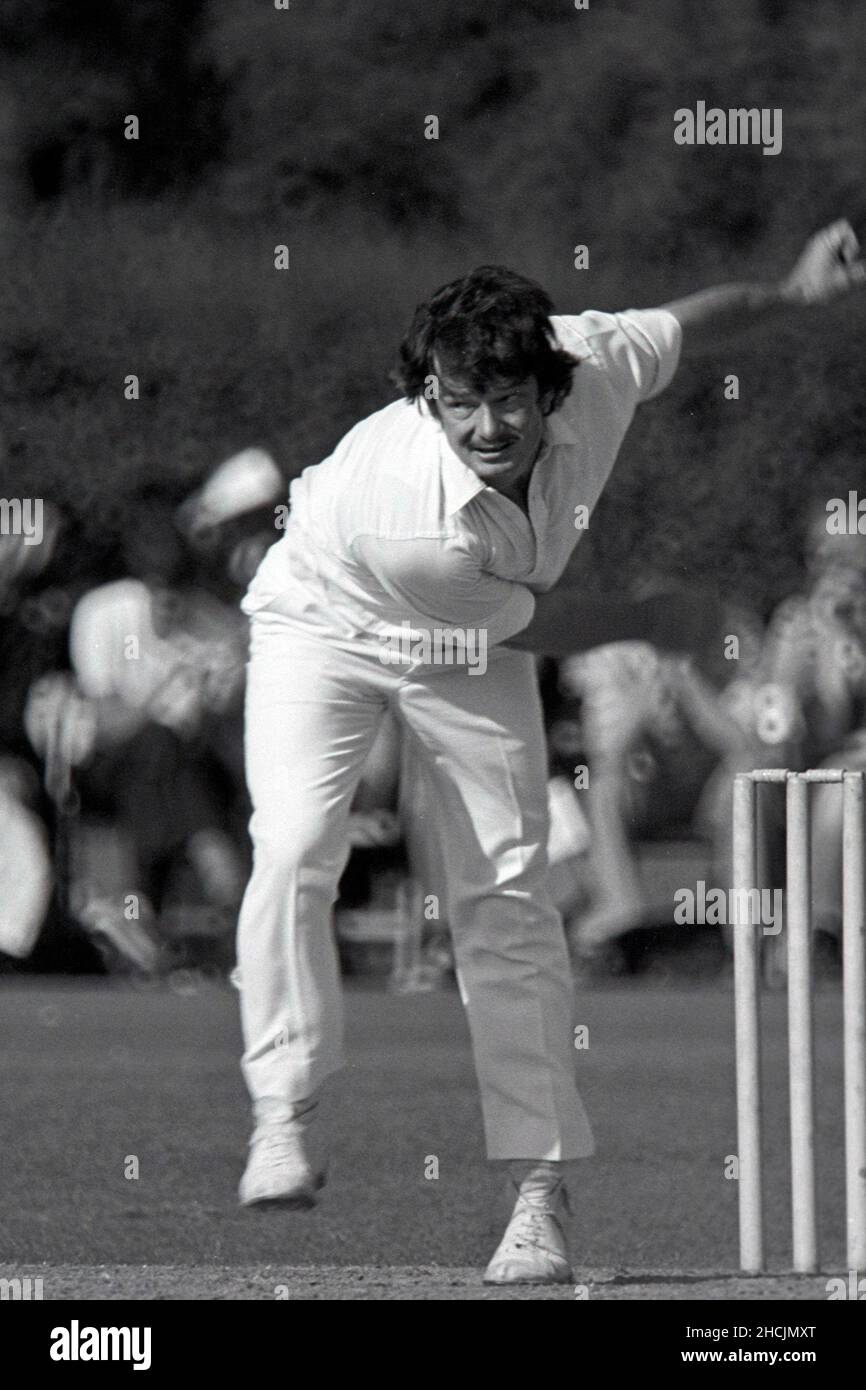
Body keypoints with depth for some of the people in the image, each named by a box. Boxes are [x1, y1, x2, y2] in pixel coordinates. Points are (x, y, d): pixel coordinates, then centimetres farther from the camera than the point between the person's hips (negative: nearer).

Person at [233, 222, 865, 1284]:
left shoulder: (597, 369, -31)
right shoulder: (402, 514, -42)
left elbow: (675, 326, -4)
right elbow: (527, 623, -23)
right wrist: (653, 623, -9)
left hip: (470, 660, 4)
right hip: (328, 625, -4)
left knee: (508, 899, -4)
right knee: (292, 848, -26)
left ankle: (540, 1195, -2)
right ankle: (285, 1109, -13)